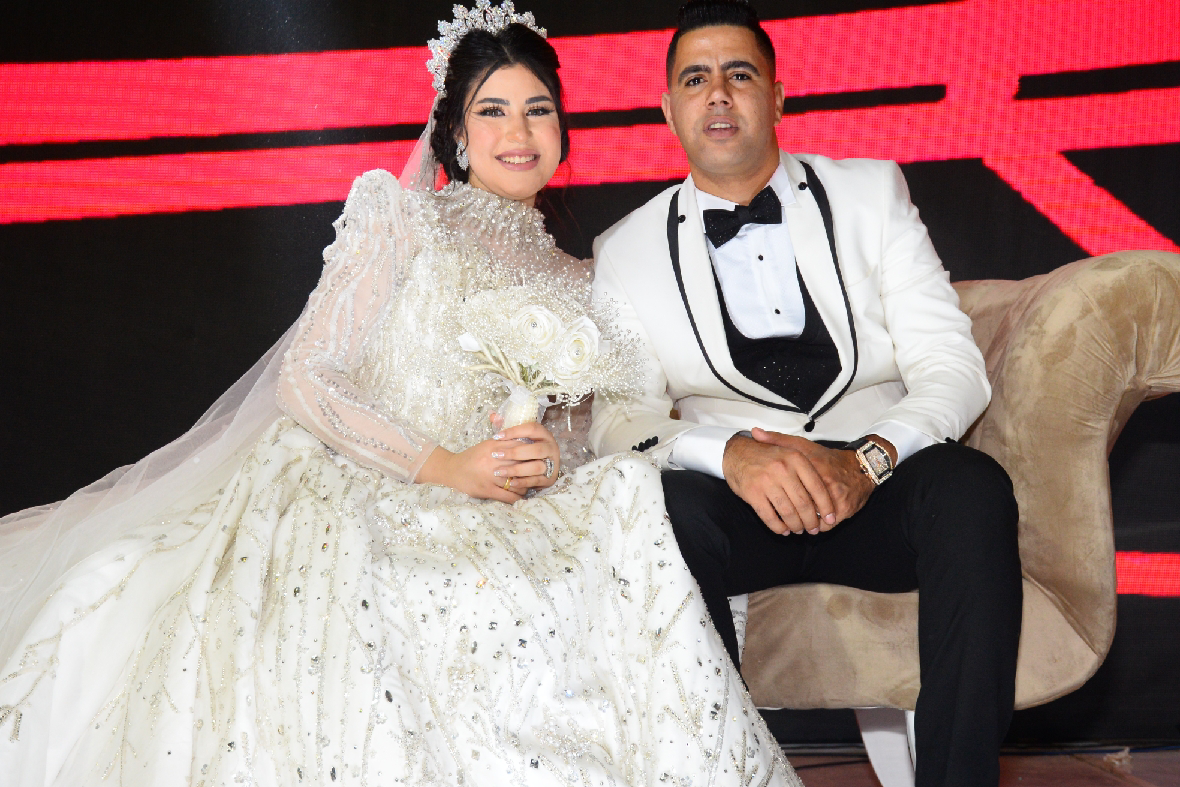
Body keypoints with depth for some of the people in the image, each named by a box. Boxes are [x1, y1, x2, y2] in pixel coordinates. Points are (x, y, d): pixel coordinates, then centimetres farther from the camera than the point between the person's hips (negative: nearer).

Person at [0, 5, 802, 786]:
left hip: (498, 520, 5)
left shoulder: (574, 282, 20)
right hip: (360, 495, -5)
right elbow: (307, 378, -3)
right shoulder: (405, 220, 6)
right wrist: (445, 467, -14)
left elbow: (576, 428, 18)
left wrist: (551, 460, -8)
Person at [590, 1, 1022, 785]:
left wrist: (866, 461, -18)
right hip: (737, 505, -1)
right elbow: (619, 418, 0)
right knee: (667, 505, -34)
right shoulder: (627, 251, 10)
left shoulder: (871, 192, 11)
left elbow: (953, 367, 2)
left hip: (881, 493, 1)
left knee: (973, 485, -31)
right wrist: (730, 453, -22)